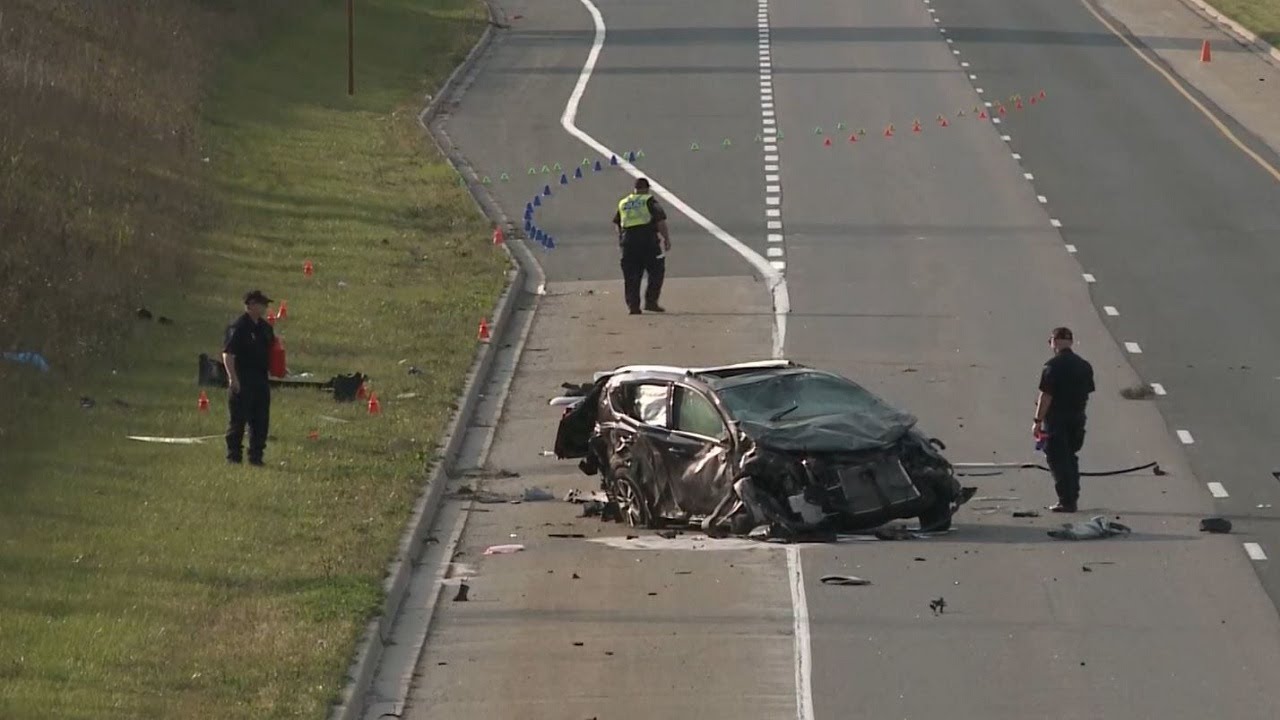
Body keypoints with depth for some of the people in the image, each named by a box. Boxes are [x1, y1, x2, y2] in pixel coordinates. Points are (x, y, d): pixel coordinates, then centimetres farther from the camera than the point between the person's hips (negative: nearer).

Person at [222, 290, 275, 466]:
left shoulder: (265, 328, 13)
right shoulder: (238, 327, -12)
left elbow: (271, 350, 27)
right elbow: (228, 353, -17)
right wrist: (232, 377, -24)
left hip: (261, 379, 7)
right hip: (242, 381, -7)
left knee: (261, 420, 8)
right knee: (238, 420, -2)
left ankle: (256, 456, 15)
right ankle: (233, 456, 4)